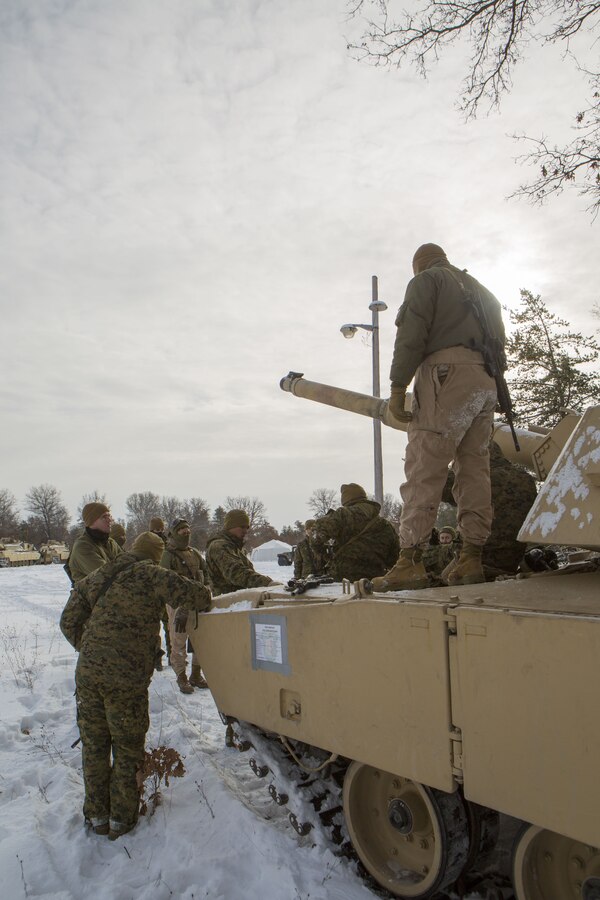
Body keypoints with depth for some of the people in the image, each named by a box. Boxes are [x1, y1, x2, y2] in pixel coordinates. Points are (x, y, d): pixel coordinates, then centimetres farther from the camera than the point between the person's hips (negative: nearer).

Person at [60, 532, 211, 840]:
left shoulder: (99, 576, 14)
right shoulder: (150, 574, -4)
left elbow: (69, 622, 16)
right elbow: (196, 595, -11)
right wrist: (186, 610, 10)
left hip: (87, 673, 5)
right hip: (126, 678, -5)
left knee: (94, 746, 20)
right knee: (127, 749, 13)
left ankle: (97, 816, 33)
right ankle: (121, 819, 25)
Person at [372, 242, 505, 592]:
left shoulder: (426, 280, 10)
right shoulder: (482, 290, 32)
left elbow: (411, 334, -6)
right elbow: (499, 343, 24)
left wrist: (398, 387, -9)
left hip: (447, 373, -8)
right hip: (486, 383, 8)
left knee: (424, 469, -13)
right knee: (475, 469, 4)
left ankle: (410, 561, -17)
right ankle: (472, 558, 2)